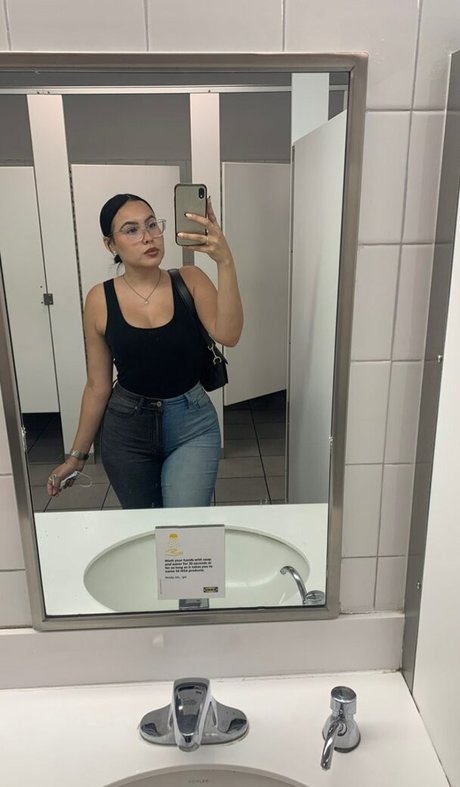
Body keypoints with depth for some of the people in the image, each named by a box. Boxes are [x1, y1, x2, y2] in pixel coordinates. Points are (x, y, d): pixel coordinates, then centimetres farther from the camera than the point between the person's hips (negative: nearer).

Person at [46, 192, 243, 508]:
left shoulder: (190, 280, -6)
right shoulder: (101, 300, -5)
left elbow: (228, 335, -23)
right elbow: (98, 385, 2)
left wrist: (225, 261, -34)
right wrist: (78, 455, 6)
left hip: (192, 425, -1)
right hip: (127, 430, 1)